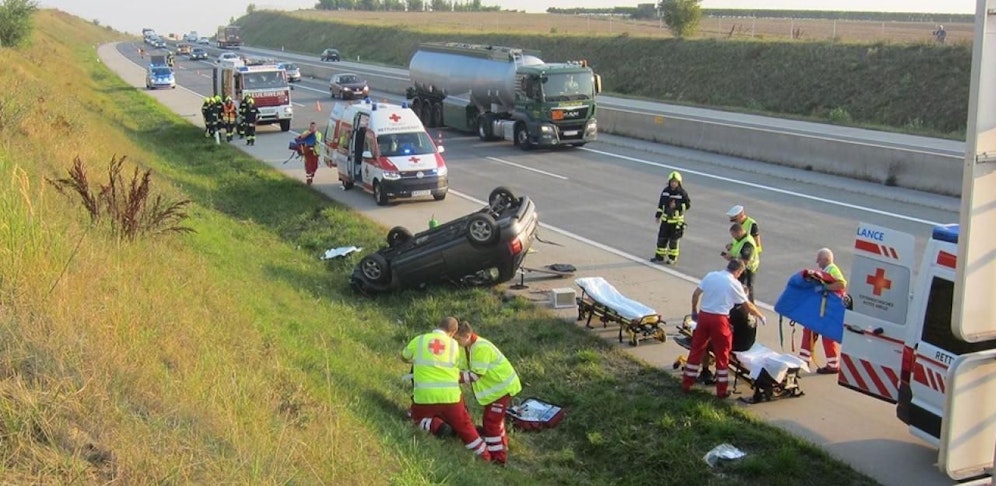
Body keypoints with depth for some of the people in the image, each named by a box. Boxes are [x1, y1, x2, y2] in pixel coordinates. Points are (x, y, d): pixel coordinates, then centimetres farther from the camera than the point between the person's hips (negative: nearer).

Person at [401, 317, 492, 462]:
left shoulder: (419, 340, 4)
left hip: (425, 396, -1)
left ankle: (436, 426, -5)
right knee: (464, 426, 17)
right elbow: (457, 368, 9)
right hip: (451, 396, 1)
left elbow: (404, 358, 19)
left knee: (418, 417, 24)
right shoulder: (454, 344, 5)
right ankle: (486, 457, 20)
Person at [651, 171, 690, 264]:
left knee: (673, 240, 4)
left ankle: (673, 258, 17)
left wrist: (677, 206, -20)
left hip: (677, 220, -4)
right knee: (662, 238, 8)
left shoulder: (682, 193, -12)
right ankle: (659, 256, 21)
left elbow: (688, 205, -8)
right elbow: (661, 203, 10)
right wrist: (658, 215, 10)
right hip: (666, 219, 4)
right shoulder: (666, 191, 0)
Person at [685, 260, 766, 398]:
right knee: (722, 355, 8)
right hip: (719, 319, -4)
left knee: (696, 350, 13)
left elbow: (695, 294, 6)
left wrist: (694, 311, 18)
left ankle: (686, 384, 19)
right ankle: (721, 390, 14)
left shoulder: (711, 275, 6)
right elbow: (747, 305, 3)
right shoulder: (734, 283, -4)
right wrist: (760, 316, 18)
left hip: (703, 315, 4)